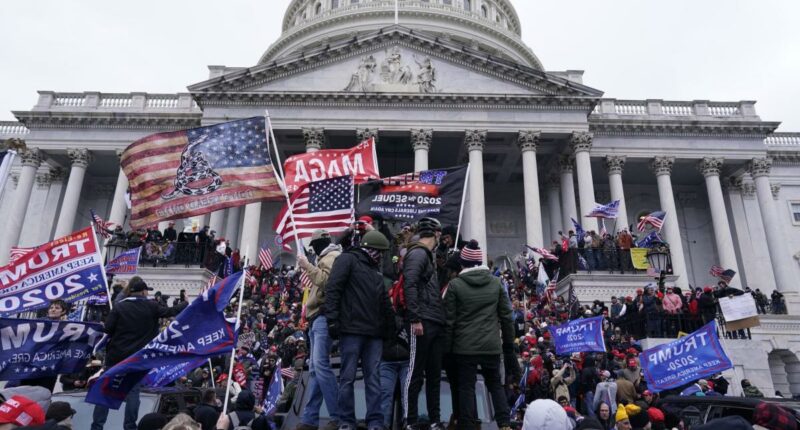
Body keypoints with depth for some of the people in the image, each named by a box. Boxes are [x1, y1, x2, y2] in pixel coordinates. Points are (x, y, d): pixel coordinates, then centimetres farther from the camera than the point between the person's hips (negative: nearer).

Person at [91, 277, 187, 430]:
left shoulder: (119, 306, -4)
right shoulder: (151, 307, -4)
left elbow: (107, 328, -9)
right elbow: (172, 312, 4)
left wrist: (118, 334, 11)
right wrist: (189, 302, 18)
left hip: (116, 354, 1)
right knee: (133, 390, 6)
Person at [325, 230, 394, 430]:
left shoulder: (375, 270, 23)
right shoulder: (347, 259, 0)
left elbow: (384, 302, 24)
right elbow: (332, 290, -9)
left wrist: (390, 327, 15)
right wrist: (332, 320, -16)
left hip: (374, 332, 7)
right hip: (351, 329, -7)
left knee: (373, 378, 4)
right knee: (348, 377, -1)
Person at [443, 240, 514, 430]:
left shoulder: (455, 284, -5)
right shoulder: (496, 283, 4)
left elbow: (449, 320, -4)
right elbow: (506, 316, 7)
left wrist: (447, 347, 3)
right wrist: (509, 343, 15)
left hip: (465, 345, -3)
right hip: (491, 345, 3)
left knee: (466, 387, 5)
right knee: (495, 384, 17)